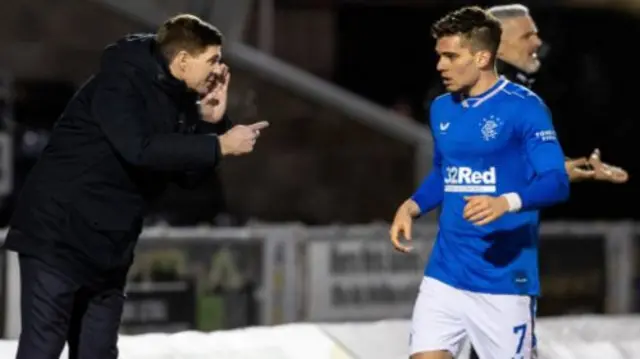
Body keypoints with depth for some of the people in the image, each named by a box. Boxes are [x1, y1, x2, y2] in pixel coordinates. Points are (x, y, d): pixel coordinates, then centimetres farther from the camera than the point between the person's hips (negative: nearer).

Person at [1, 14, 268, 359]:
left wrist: (212, 121, -3)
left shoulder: (177, 100, 8)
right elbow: (139, 149, -33)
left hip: (108, 248, 9)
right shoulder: (120, 83, -17)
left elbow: (189, 174, 13)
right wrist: (220, 145, -27)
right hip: (59, 234, -9)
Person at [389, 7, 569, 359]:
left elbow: (557, 182, -16)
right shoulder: (441, 110, 12)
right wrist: (411, 207, 7)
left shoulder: (523, 106, -10)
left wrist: (506, 203, -34)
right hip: (444, 274, 6)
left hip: (504, 277, -6)